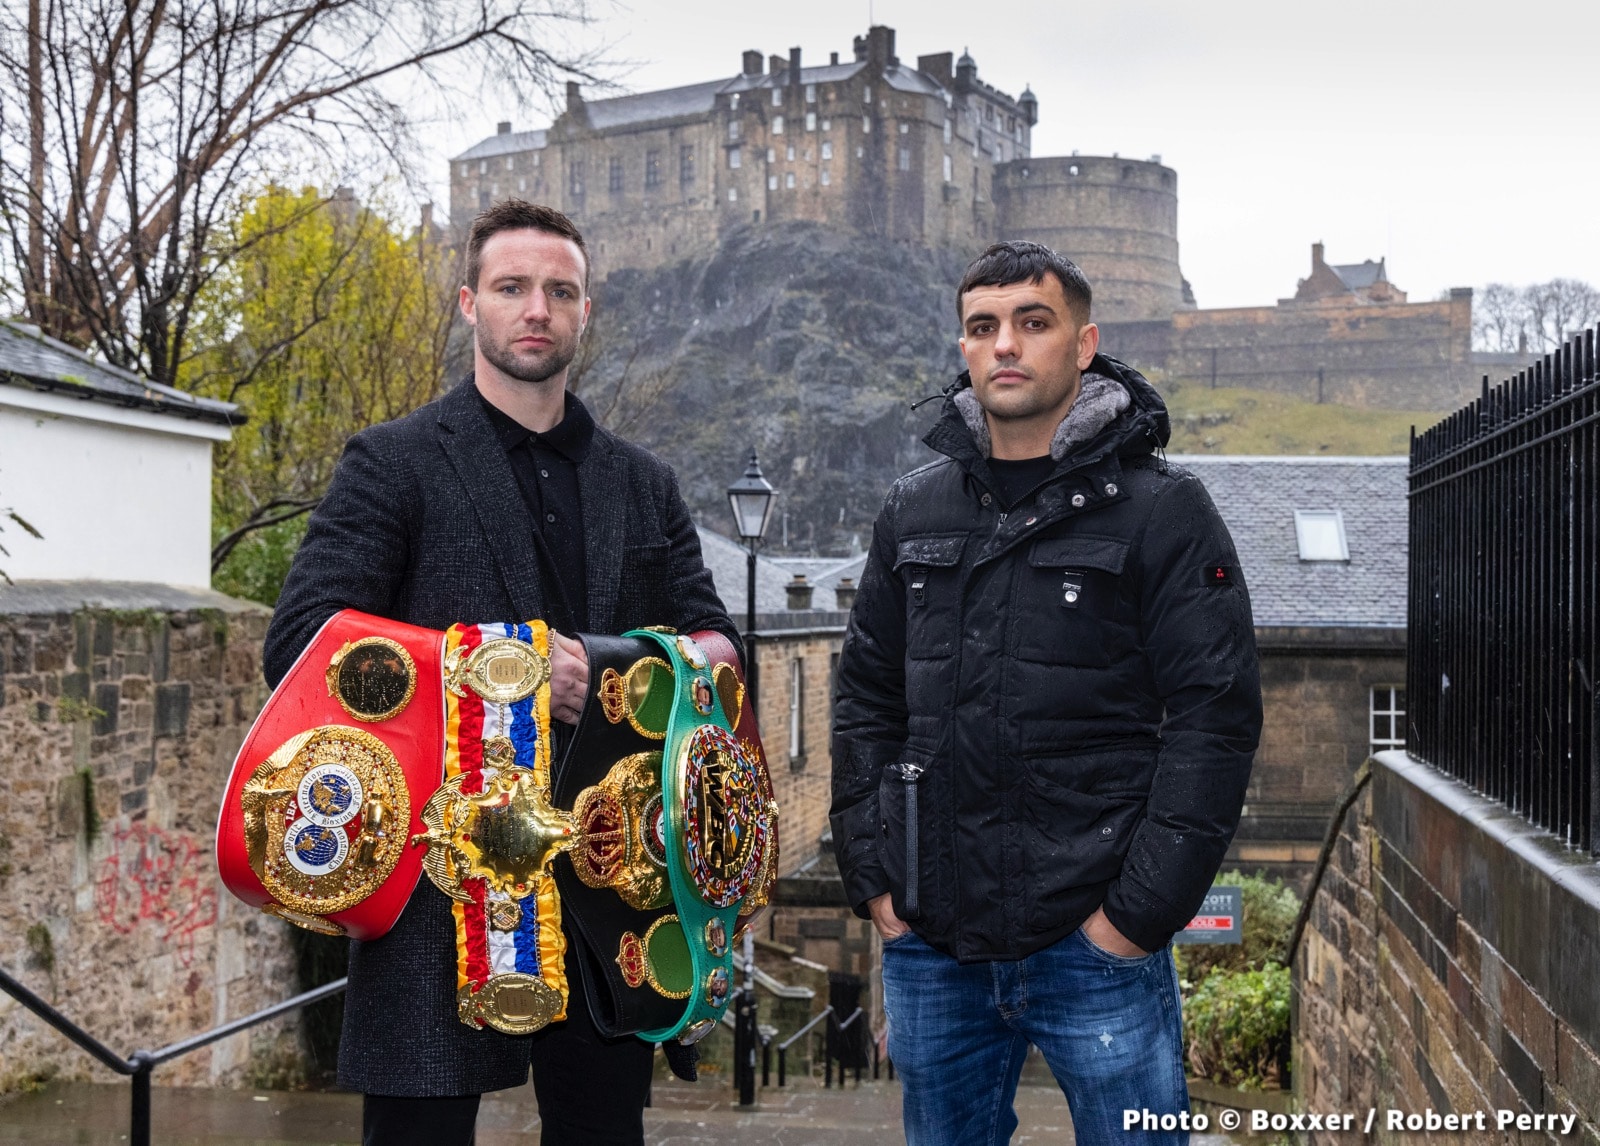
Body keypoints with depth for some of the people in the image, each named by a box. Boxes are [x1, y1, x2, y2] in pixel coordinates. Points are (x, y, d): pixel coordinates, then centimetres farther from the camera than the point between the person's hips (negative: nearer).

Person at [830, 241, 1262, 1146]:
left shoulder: (1162, 512, -4)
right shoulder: (916, 513, 10)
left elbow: (1217, 717, -9)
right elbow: (867, 701, 14)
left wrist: (1140, 911, -13)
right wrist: (871, 877, 5)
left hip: (1093, 943, -4)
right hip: (929, 947, 5)